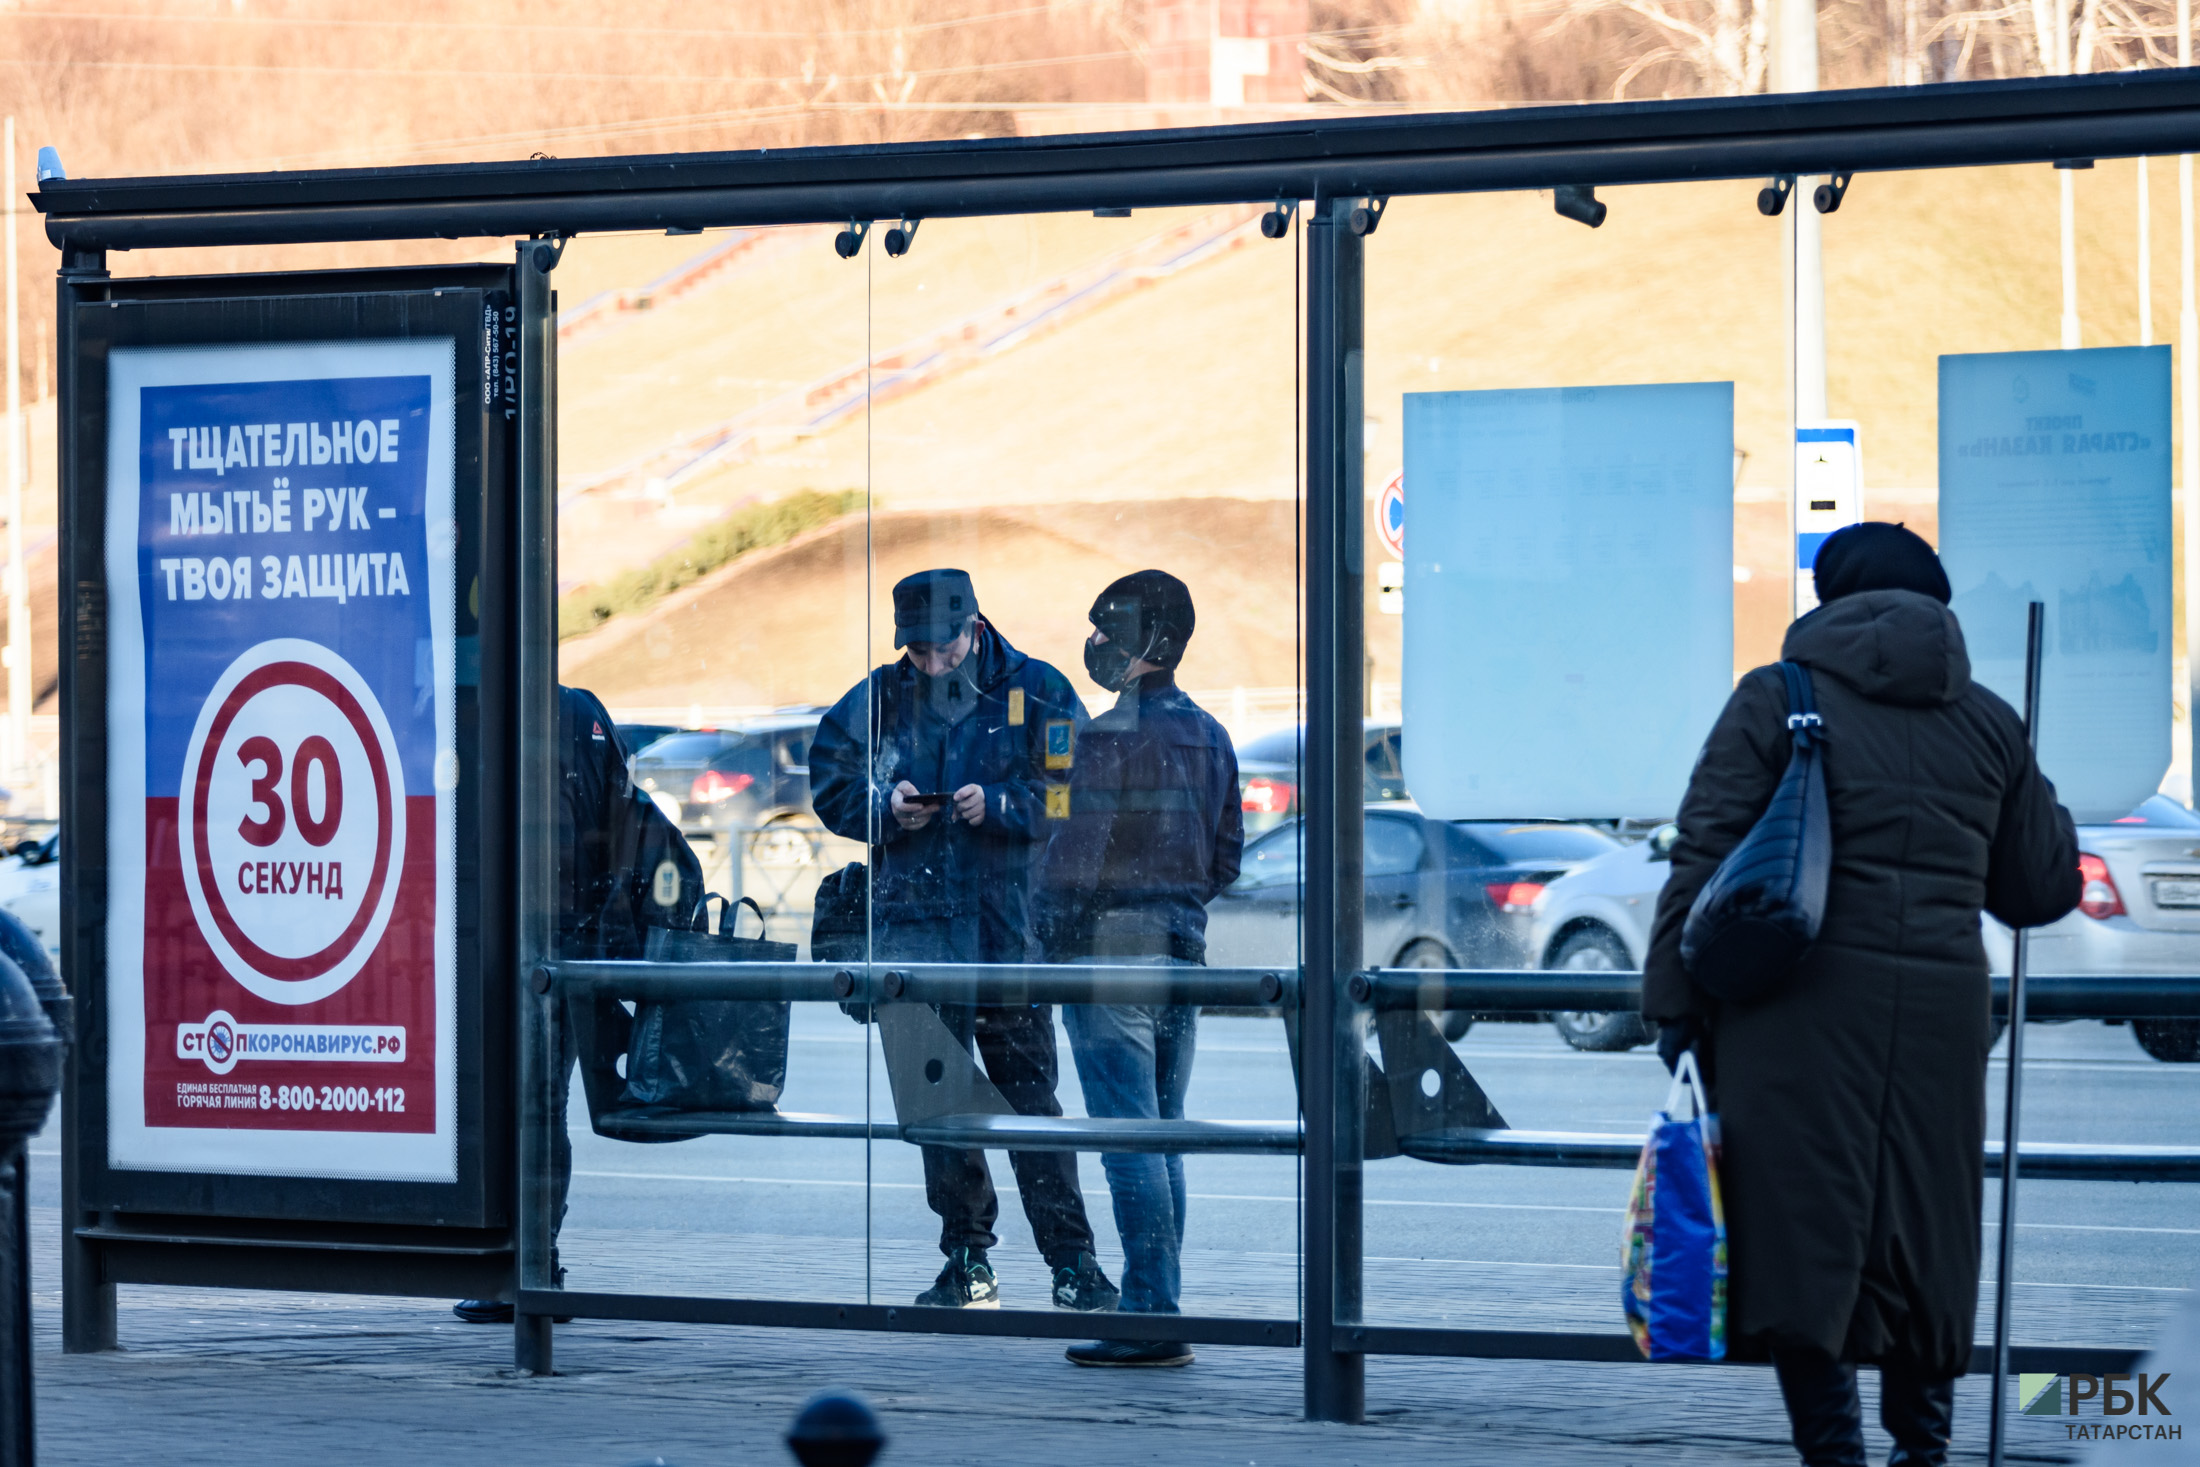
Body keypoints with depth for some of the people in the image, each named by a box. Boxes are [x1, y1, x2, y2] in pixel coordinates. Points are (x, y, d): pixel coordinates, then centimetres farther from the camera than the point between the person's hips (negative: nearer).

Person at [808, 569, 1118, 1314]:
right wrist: (886, 806, -7)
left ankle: (1071, 1259, 1)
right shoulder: (879, 699, 7)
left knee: (1027, 1088, -4)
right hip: (915, 919, 3)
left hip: (1010, 922, -3)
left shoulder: (1036, 692, -1)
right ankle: (966, 1263, 14)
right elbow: (831, 784, 12)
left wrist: (1000, 804, -18)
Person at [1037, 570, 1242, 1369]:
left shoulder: (1112, 736, -13)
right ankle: (1155, 1313, 13)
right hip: (1182, 946, 8)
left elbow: (1079, 853, -15)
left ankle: (1151, 1320, -9)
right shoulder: (1209, 735, 13)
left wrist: (1053, 935, -4)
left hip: (1109, 950, -8)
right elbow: (1226, 858, 17)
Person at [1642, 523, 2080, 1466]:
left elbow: (1705, 860, -5)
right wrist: (2027, 795, 36)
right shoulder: (1989, 725, 11)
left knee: (1803, 1243, -1)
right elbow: (2043, 887, 17)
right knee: (1922, 1247, 16)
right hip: (1938, 1022, 4)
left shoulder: (1776, 700, 1)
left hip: (1803, 1016, -4)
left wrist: (1674, 1002, -2)